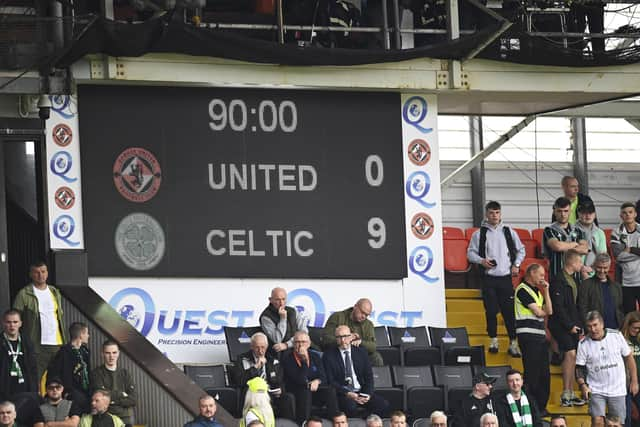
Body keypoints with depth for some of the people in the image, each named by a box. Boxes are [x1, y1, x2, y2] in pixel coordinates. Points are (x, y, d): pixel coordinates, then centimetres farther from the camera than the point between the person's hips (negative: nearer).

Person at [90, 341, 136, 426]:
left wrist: (114, 401, -8)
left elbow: (133, 399, 3)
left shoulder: (125, 374, 11)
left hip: (126, 418, 3)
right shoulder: (96, 374, 2)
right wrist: (121, 394, 0)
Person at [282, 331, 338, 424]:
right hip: (294, 393, -4)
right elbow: (300, 380, -18)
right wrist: (304, 360, -21)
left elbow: (323, 377, 8)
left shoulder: (315, 356, 11)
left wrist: (317, 381, -15)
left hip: (314, 389, 4)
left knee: (330, 390, -23)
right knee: (305, 391, -36)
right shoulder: (287, 359, -8)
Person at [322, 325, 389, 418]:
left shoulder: (361, 352, 11)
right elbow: (331, 381, -5)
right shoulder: (329, 356, 1)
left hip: (361, 392, 4)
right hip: (342, 394, -4)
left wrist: (368, 394, -9)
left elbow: (369, 376, 10)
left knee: (384, 405, -21)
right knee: (350, 406, -38)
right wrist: (348, 394, -18)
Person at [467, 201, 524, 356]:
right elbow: (470, 253, 5)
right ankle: (493, 341, 14)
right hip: (489, 278, 0)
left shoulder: (509, 232, 7)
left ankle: (513, 343, -1)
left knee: (509, 311, -3)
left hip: (505, 278, 0)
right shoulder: (479, 234, 3)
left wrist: (516, 264, 2)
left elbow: (521, 250, 16)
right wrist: (481, 260, -12)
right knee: (491, 311, 2)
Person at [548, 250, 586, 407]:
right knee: (570, 354, -15)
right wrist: (570, 326, -17)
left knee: (572, 356, 8)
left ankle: (571, 394, 13)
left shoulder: (572, 280, 15)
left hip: (573, 326, 9)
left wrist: (579, 325, 13)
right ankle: (566, 395, -13)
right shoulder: (559, 281, -14)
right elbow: (558, 307, -18)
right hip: (562, 325, -9)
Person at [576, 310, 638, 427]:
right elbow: (579, 368, -1)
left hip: (618, 390, 1)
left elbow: (628, 357, 6)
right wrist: (582, 385, -18)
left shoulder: (616, 336, -3)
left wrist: (634, 381, 6)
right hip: (596, 390, -1)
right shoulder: (583, 344, -4)